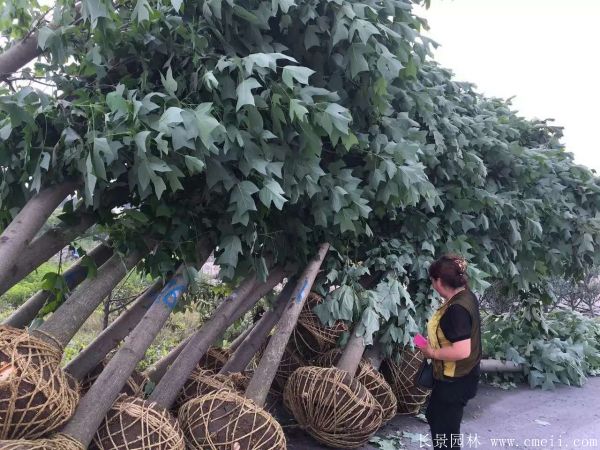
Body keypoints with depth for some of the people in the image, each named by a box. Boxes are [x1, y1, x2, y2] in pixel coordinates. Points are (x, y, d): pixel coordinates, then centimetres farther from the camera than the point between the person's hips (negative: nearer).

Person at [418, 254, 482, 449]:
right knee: (434, 415, 27)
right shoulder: (466, 295, 0)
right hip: (457, 375, 10)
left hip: (455, 379, -10)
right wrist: (435, 340, 8)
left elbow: (461, 351, -33)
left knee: (443, 429, 9)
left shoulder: (457, 309, -30)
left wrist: (431, 353, -19)